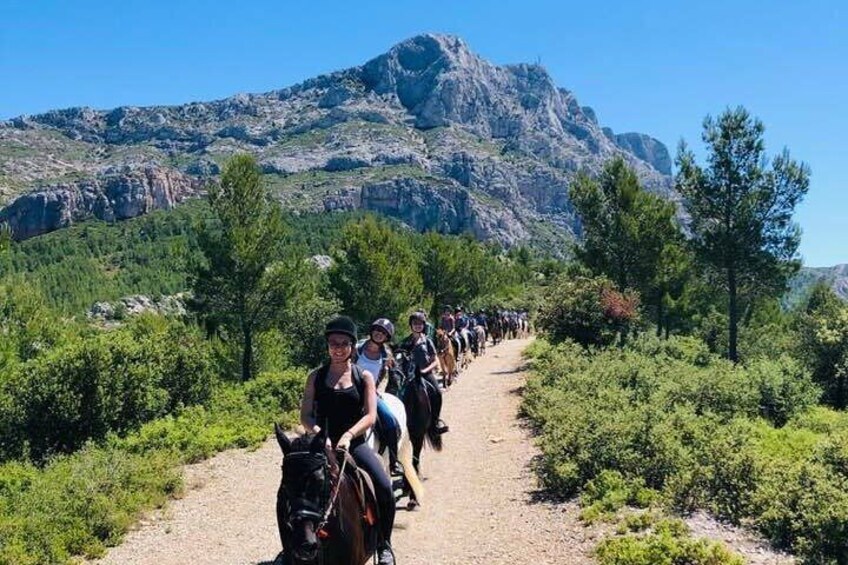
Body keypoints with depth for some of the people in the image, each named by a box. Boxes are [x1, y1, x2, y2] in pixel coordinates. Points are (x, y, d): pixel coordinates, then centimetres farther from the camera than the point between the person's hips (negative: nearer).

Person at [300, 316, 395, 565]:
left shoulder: (364, 377, 4)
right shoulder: (316, 376, 6)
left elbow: (370, 416, -4)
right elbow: (305, 415, 2)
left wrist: (348, 435, -21)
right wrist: (319, 434, -17)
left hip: (355, 443, -1)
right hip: (323, 443, 1)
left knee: (385, 489, -20)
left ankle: (384, 545, 3)